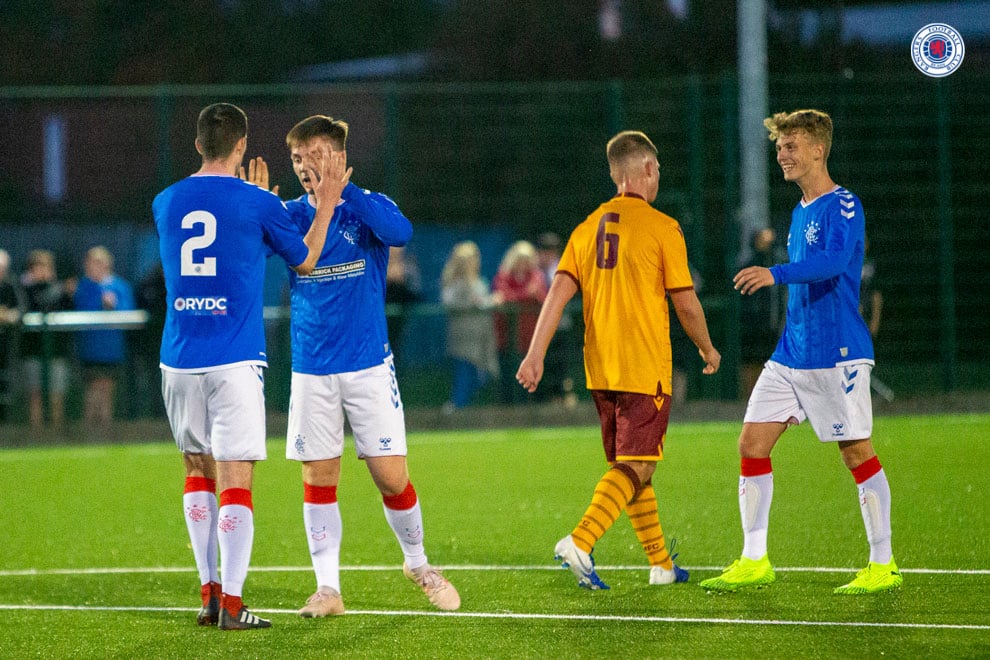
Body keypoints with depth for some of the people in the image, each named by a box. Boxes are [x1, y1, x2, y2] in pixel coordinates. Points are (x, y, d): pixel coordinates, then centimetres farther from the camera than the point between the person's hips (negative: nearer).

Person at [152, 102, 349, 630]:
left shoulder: (166, 203, 8)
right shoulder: (256, 204, -6)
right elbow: (305, 260, 10)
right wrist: (327, 201, 21)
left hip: (178, 361, 4)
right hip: (234, 360, -4)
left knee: (198, 471, 17)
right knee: (236, 481, -3)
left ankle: (209, 593, 14)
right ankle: (231, 604, -7)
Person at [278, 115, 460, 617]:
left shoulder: (367, 208, -3)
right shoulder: (291, 216, 5)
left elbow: (400, 231, -26)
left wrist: (339, 188, -32)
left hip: (368, 366, -2)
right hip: (311, 371, 2)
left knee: (392, 479, -2)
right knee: (318, 479, 0)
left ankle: (418, 564, 22)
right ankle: (328, 589, 8)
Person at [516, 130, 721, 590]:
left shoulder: (588, 228, 9)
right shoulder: (661, 228, -7)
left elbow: (558, 293, 1)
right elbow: (686, 304, -5)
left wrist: (535, 354, -3)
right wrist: (707, 349, 12)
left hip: (600, 369, 6)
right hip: (645, 368, -6)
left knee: (630, 465, 15)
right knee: (636, 467, -8)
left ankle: (661, 564, 22)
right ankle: (580, 543, -27)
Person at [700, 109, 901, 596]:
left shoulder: (842, 206, -11)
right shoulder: (799, 213, 17)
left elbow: (834, 261, -29)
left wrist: (777, 274, -42)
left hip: (837, 353, -9)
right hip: (790, 353, 9)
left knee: (856, 451, -3)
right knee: (752, 442, 1)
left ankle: (883, 566, 6)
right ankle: (753, 562, 5)